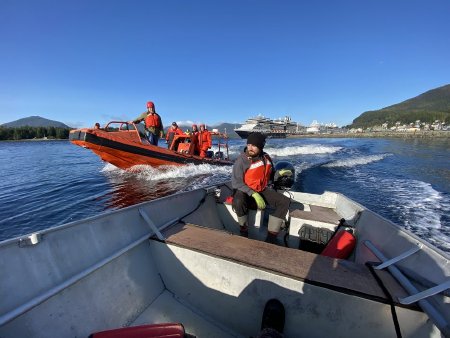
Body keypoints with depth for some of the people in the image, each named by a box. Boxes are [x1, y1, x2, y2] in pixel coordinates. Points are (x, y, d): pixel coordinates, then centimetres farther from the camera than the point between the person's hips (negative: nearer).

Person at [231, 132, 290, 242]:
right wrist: (254, 194, -28)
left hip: (262, 190, 5)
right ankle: (244, 232, -10)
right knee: (239, 202, -38)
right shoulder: (241, 160, -17)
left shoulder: (266, 158, -1)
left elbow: (271, 175, 19)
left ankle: (271, 237, -12)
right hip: (244, 191, -5)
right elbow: (236, 182, -22)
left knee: (285, 201, -12)